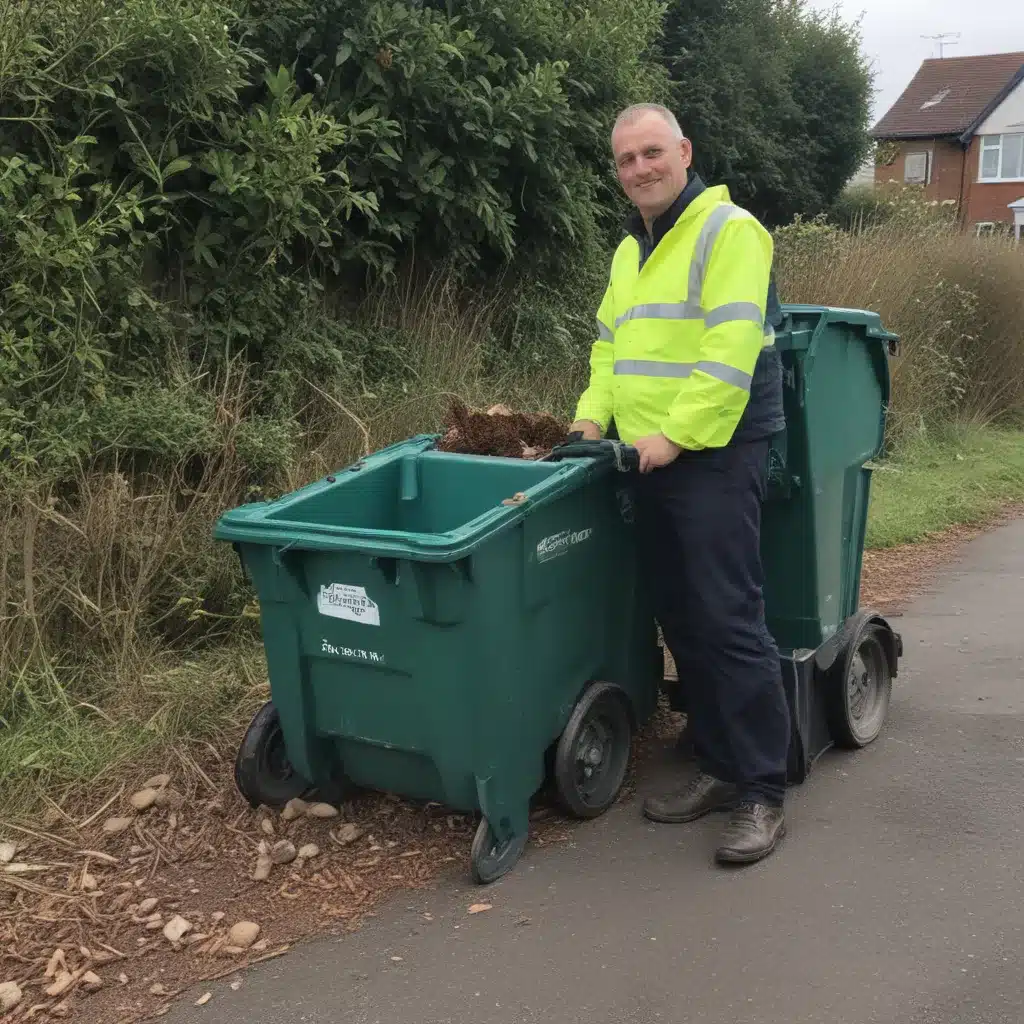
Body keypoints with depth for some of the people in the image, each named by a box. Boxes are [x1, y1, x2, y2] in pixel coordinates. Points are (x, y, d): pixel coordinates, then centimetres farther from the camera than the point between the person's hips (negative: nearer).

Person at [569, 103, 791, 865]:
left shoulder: (728, 231, -8)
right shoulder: (630, 251, 18)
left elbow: (731, 349, -18)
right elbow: (610, 345, 23)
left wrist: (679, 433, -21)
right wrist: (595, 414, 7)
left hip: (717, 456, -8)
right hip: (651, 460, 8)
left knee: (728, 622, -8)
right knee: (682, 623, 11)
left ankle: (762, 793, 2)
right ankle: (719, 767, 23)